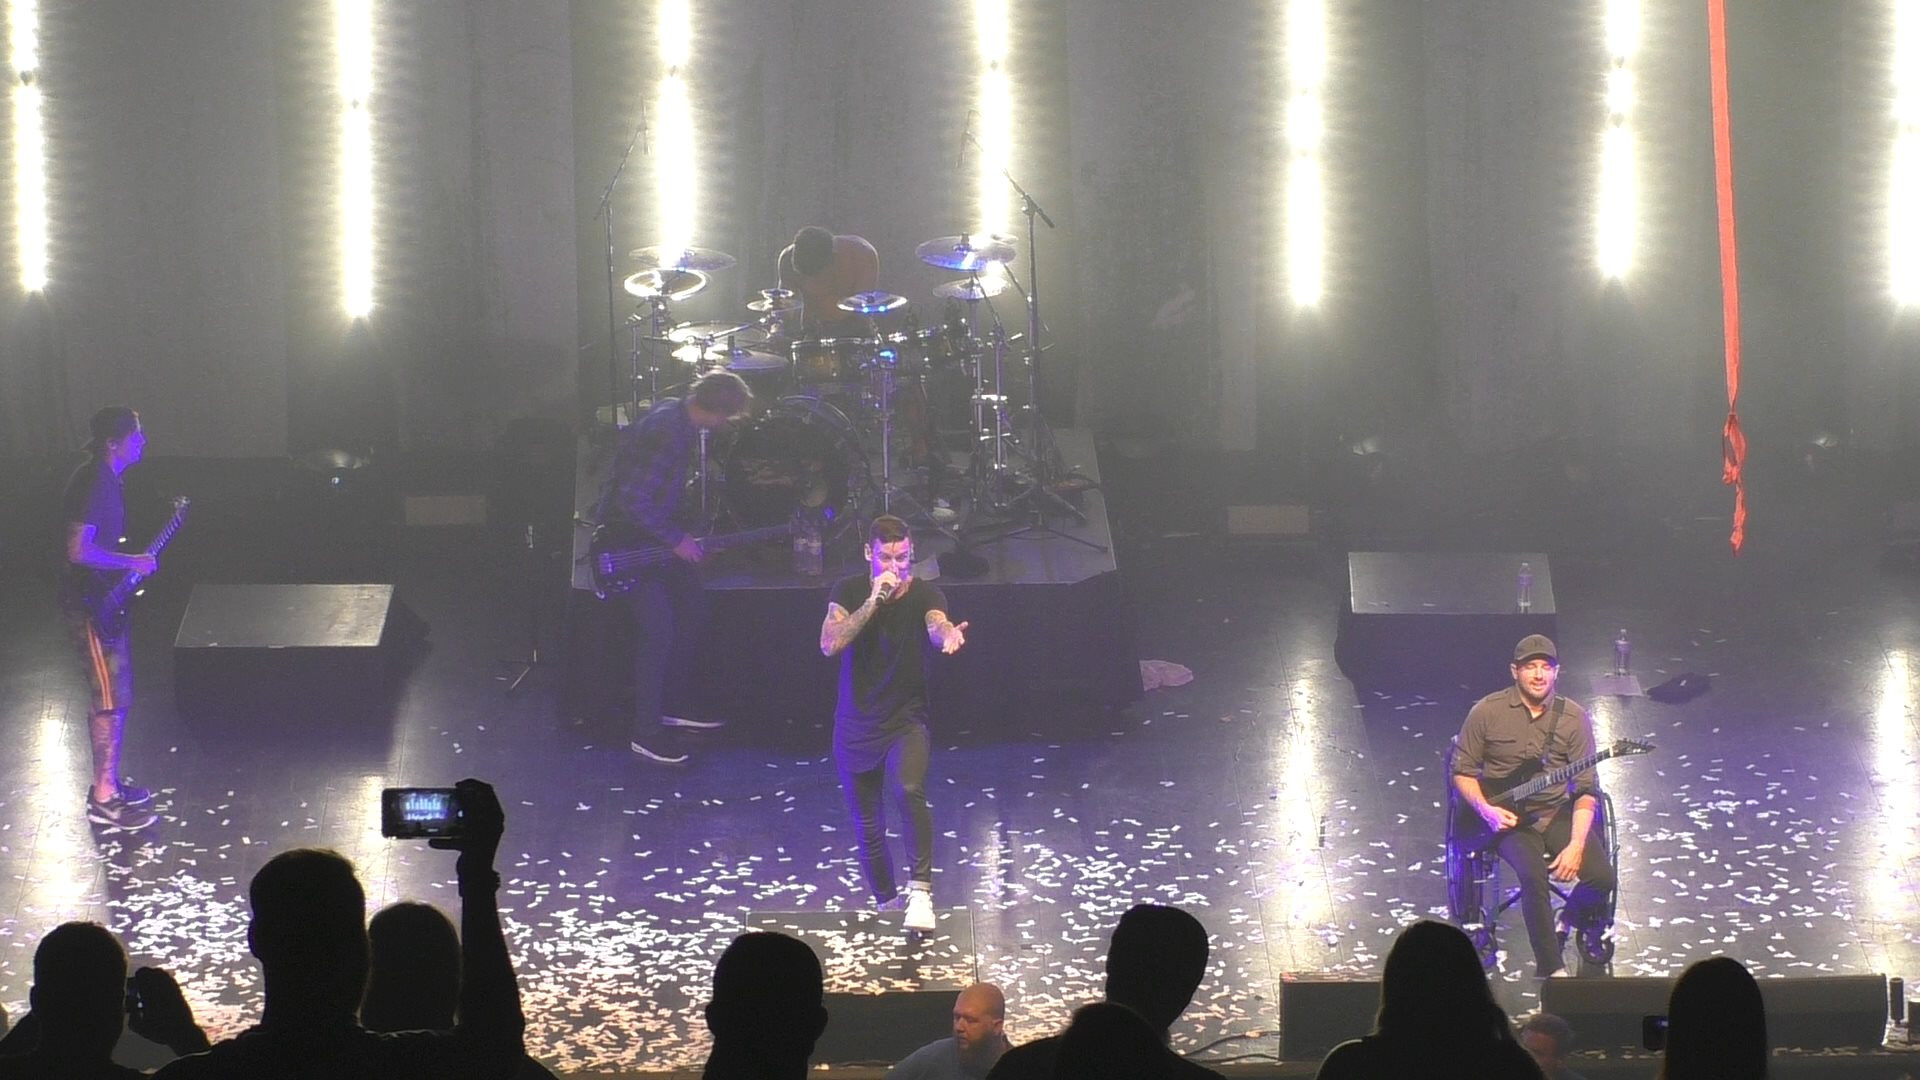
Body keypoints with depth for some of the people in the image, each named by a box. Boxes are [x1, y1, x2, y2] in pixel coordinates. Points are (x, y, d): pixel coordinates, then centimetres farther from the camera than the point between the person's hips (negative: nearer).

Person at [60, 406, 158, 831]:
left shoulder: (106, 479, 11)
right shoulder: (94, 484, -21)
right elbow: (79, 549, -28)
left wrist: (134, 554, 13)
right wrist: (132, 563, -19)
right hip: (91, 605, -10)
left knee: (117, 694, 17)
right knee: (111, 699, -7)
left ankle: (109, 782, 27)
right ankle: (103, 799, -3)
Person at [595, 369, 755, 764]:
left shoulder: (677, 414, 1)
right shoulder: (665, 434, -30)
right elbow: (632, 501, -30)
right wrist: (676, 539, -20)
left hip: (656, 531, 10)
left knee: (692, 609, 13)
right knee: (660, 630, -12)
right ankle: (646, 732, -3)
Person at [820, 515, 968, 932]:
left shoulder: (925, 594, -8)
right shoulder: (849, 592, -5)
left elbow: (936, 626, -30)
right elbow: (829, 644, -19)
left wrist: (948, 634, -55)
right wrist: (874, 601, -27)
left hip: (905, 721, -2)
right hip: (854, 726, 2)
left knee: (910, 790, -31)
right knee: (868, 826, 10)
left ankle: (920, 891, -32)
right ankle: (886, 905, 30)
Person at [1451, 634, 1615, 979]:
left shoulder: (1573, 717, -2)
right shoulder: (1487, 712, -5)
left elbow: (1586, 789, -6)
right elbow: (1463, 771, 3)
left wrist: (1576, 844, -18)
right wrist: (1486, 810, -15)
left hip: (1557, 812, 2)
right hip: (1506, 817, -2)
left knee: (1601, 876, -19)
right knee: (1533, 876, -31)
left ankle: (1574, 919, 18)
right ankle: (1551, 969, -20)